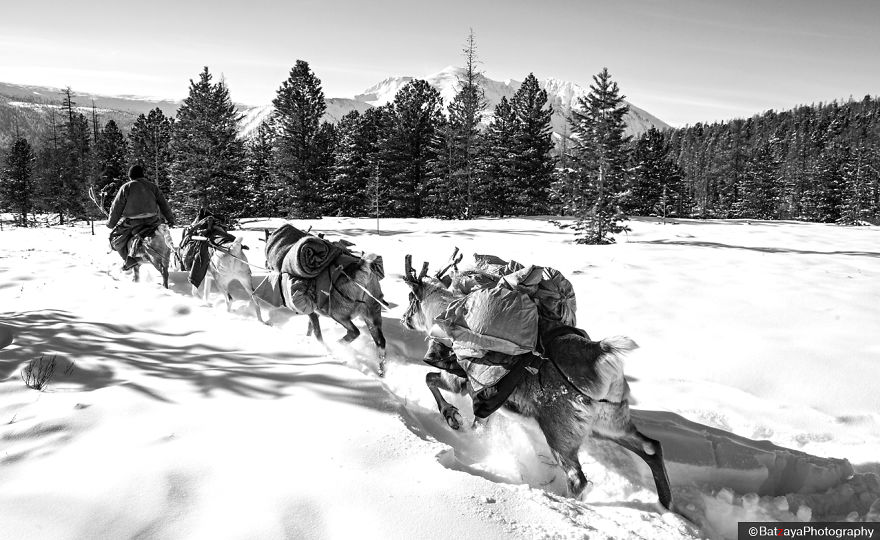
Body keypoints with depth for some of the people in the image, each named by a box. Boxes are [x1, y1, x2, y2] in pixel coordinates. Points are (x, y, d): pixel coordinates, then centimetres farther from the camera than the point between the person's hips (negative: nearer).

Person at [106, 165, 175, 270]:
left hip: (132, 222, -3)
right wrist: (170, 219, 21)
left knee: (115, 237, 14)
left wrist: (111, 223, 13)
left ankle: (129, 258, -4)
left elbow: (116, 207, 2)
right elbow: (163, 204, 11)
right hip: (152, 221, 3)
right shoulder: (152, 186, 8)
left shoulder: (126, 187, 0)